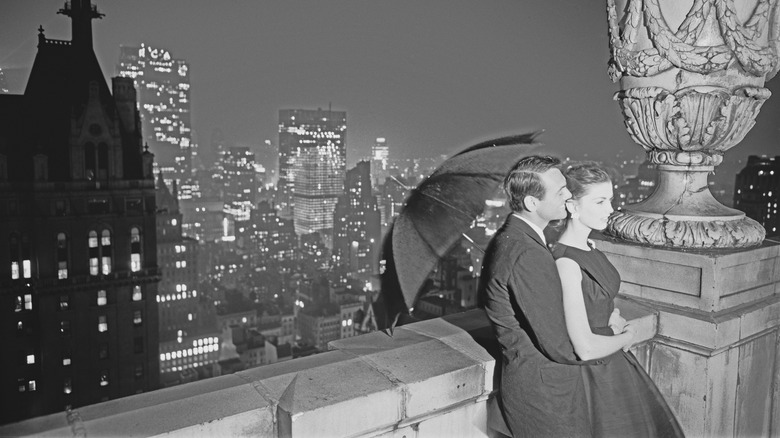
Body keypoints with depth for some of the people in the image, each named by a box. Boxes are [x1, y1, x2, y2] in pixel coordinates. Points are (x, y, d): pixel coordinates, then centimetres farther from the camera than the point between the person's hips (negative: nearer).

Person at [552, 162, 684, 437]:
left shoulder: (589, 247, 1)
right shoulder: (565, 262, -27)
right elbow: (585, 348, -28)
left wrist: (617, 322, -4)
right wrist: (625, 338, -10)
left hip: (612, 364, 9)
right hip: (592, 376, -9)